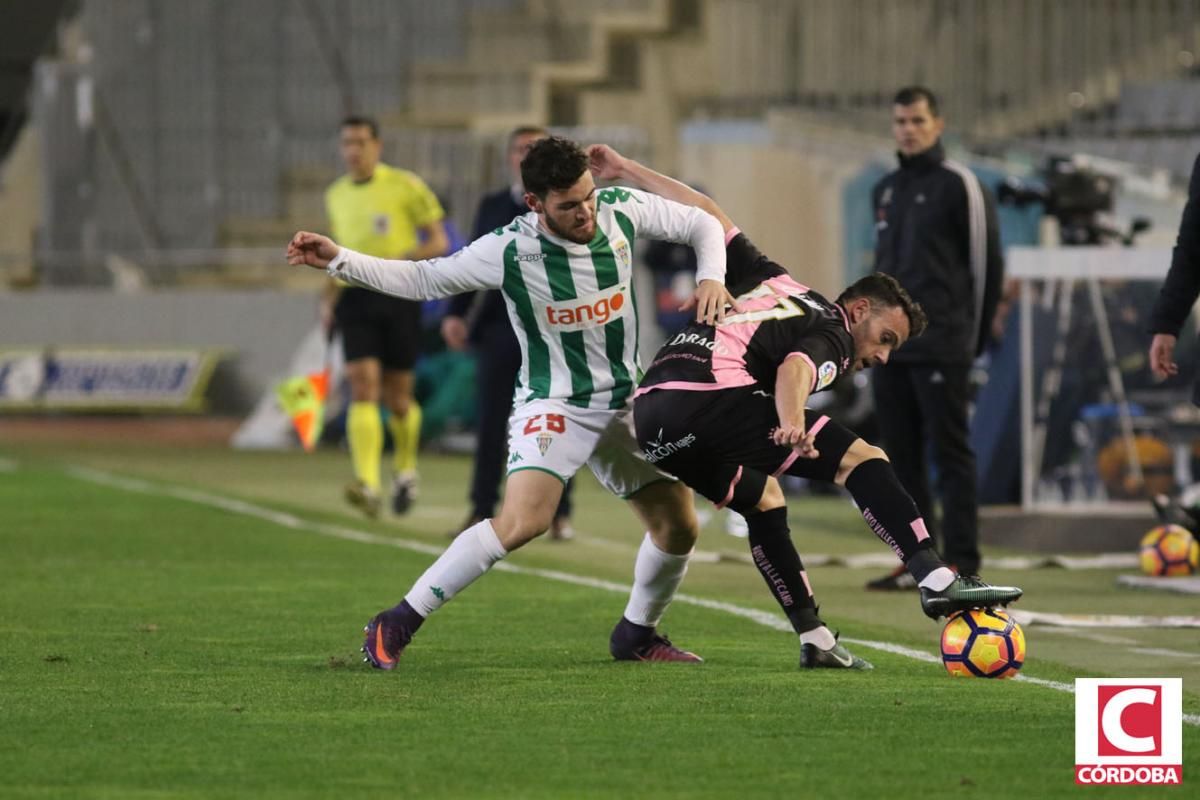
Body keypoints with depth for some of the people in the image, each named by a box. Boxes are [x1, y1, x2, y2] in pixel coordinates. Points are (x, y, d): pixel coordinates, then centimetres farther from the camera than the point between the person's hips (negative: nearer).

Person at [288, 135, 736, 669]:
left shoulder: (620, 210, -10)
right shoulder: (508, 251, -20)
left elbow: (701, 224, 5)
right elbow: (423, 280, -7)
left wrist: (711, 277, -14)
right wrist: (338, 261, -16)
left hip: (625, 404, 5)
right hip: (553, 404, -5)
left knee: (679, 527, 5)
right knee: (523, 520, -27)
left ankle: (637, 635, 32)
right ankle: (397, 625, -20)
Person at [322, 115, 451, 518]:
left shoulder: (406, 186, -3)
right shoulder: (336, 195, 12)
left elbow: (439, 242, -3)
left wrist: (399, 261, -19)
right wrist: (328, 298, 14)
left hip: (398, 298, -3)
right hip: (355, 300, 3)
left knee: (397, 395, 5)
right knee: (363, 387, -14)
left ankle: (406, 468, 33)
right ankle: (368, 485, -25)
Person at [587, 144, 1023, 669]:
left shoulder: (777, 285, 30)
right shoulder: (833, 338, 7)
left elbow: (705, 212, 31)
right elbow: (795, 366, -17)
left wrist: (626, 170, 37)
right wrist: (791, 421, -36)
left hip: (651, 414, 9)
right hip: (711, 396, -9)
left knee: (763, 498, 29)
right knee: (863, 460, -8)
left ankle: (814, 640, 27)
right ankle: (937, 581, -21)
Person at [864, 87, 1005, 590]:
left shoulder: (959, 186, -5)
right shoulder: (885, 190, 17)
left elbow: (987, 263, -5)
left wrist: (974, 336, -2)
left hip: (939, 349, -7)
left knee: (951, 454, -6)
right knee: (900, 455, 7)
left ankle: (961, 564, -5)